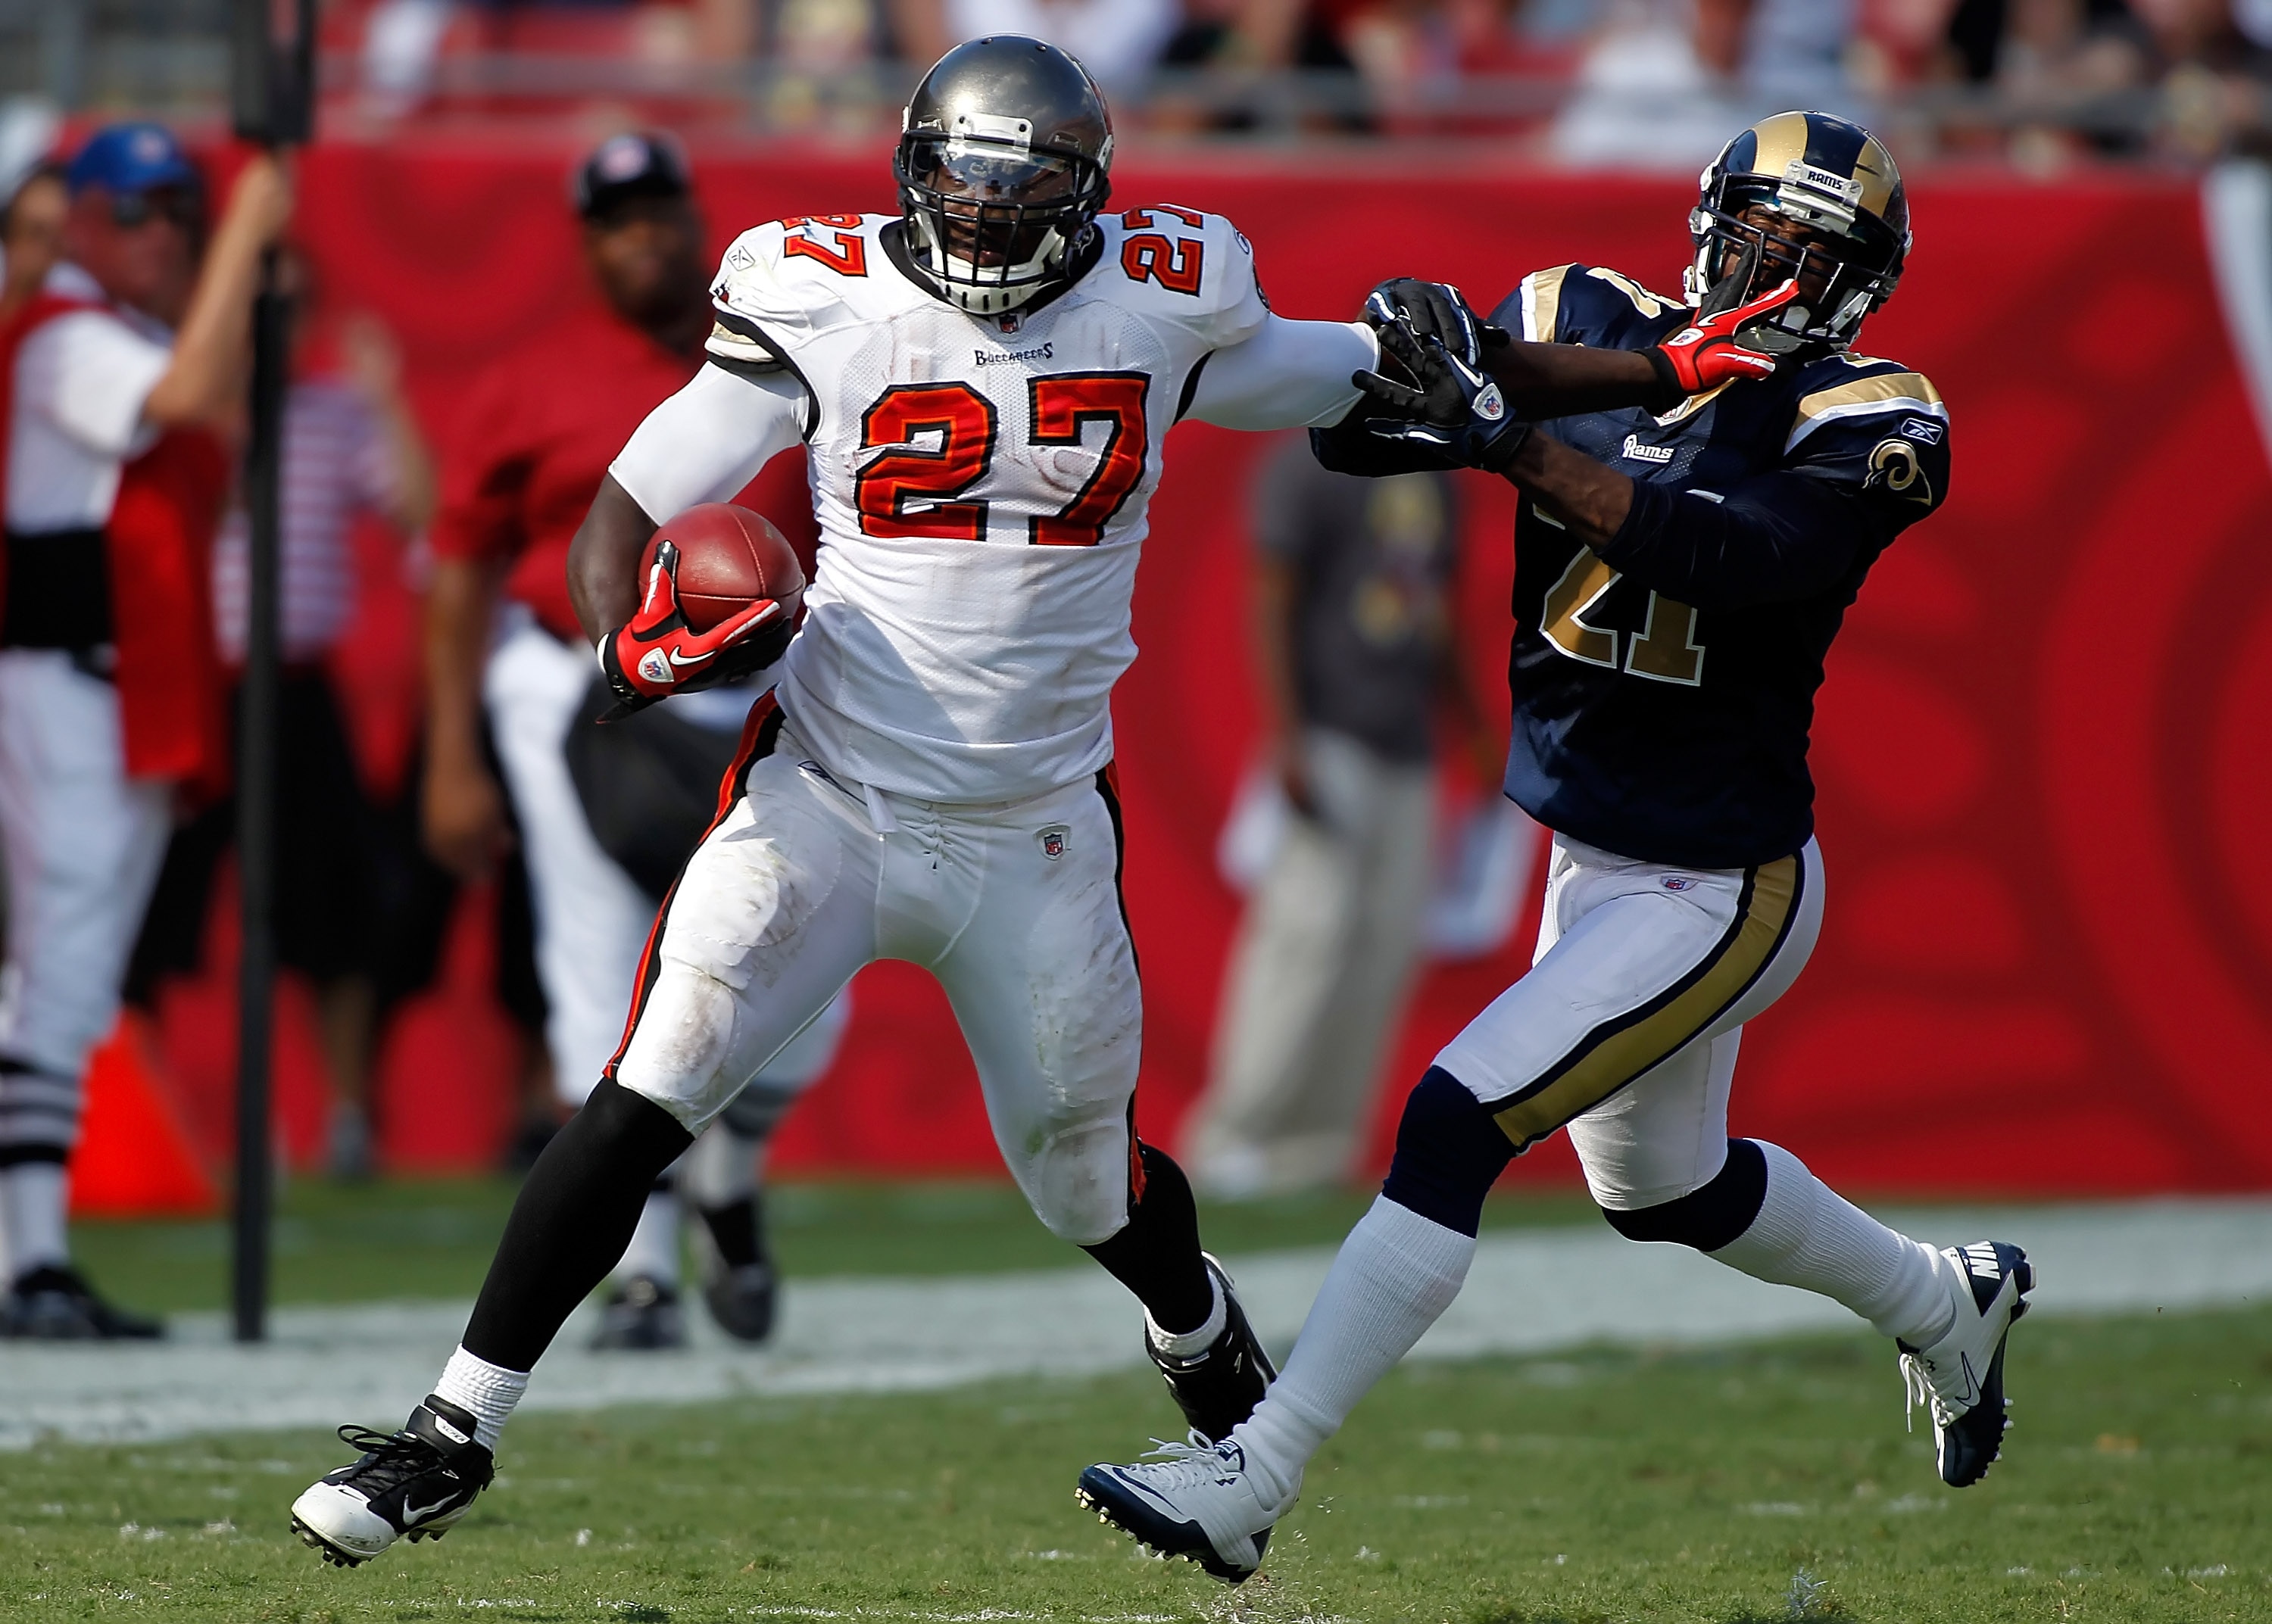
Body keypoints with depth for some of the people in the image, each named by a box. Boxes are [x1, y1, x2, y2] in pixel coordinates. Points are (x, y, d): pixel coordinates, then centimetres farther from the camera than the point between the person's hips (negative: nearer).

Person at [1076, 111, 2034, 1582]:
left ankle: (1252, 1483, -15)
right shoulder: (1601, 328, -2)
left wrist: (1509, 435, -41)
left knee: (1455, 1125, -18)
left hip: (1724, 891, -7)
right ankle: (1950, 1305, 52)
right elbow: (1353, 418, -13)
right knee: (1662, 1190, 26)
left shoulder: (1865, 427, -16)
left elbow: (1721, 550, -33)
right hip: (1595, 862, 8)